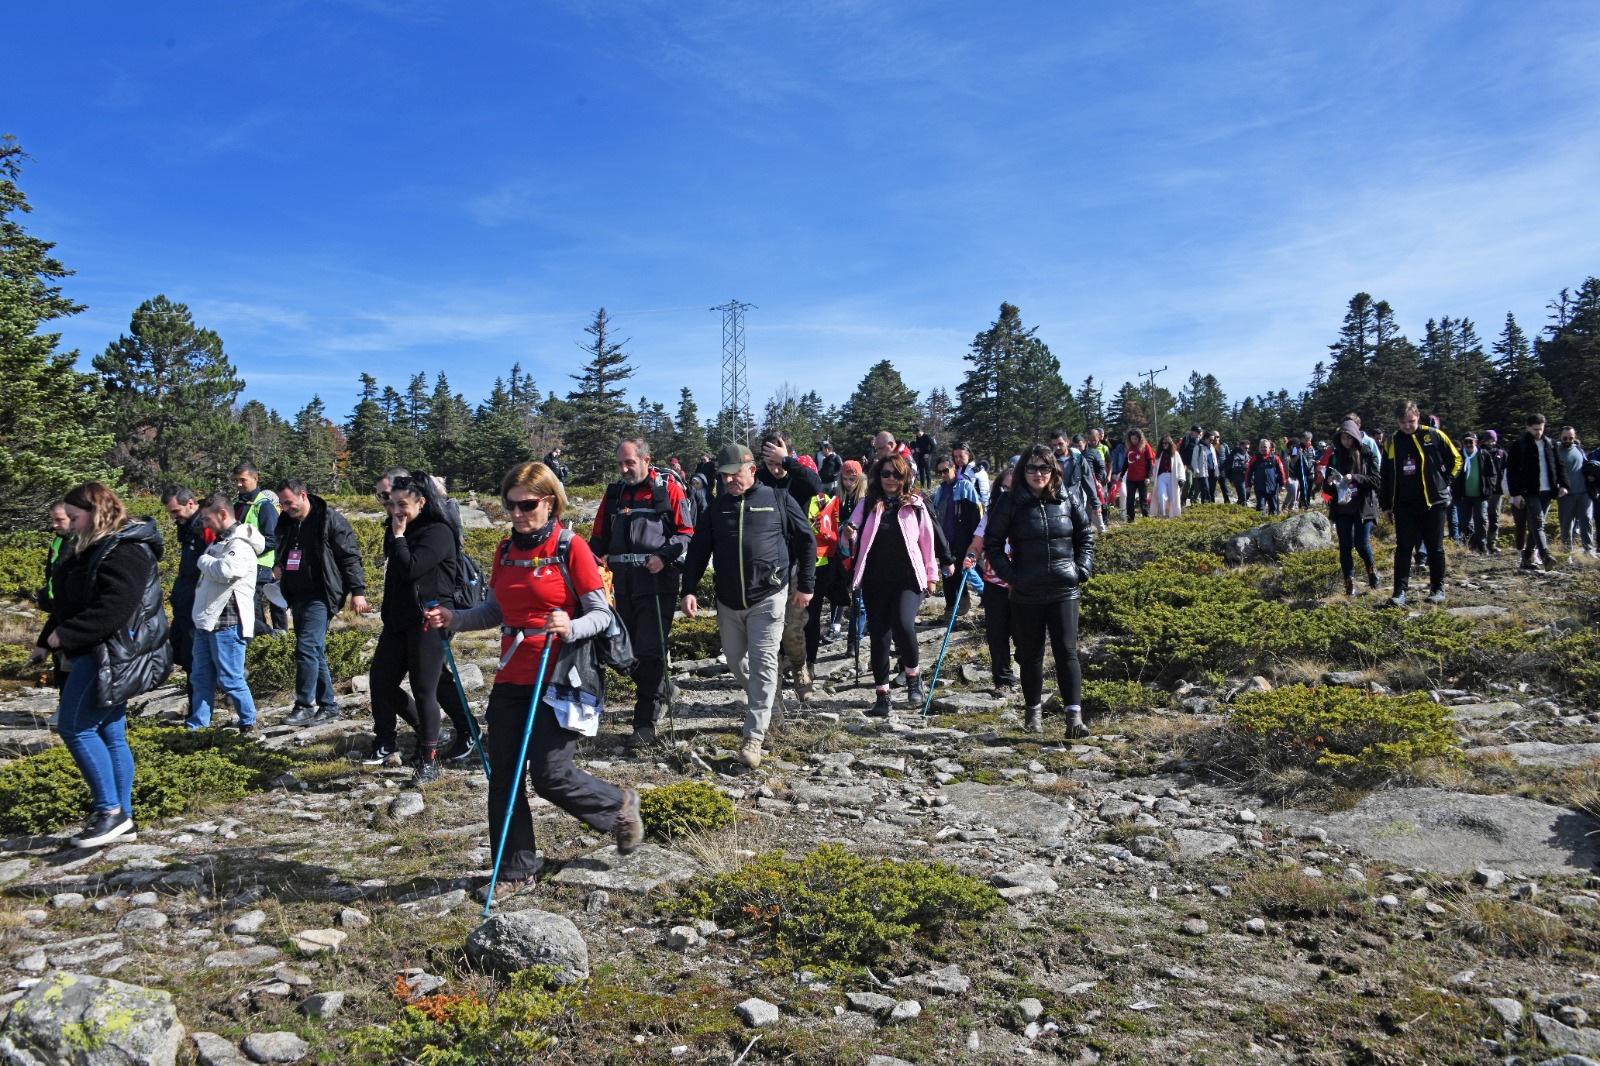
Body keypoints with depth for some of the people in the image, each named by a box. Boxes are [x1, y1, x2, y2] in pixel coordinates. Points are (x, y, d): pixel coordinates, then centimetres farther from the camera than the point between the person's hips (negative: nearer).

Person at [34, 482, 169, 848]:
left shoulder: (123, 552, -15)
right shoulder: (96, 549, 16)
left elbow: (112, 609, -25)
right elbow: (72, 601, 17)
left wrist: (65, 634, -20)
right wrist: (51, 638, 6)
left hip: (113, 655, -10)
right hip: (105, 656, 10)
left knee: (75, 728, -10)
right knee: (110, 735, 11)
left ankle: (110, 811, -3)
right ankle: (123, 820, 17)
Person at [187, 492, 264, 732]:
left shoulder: (241, 544, -15)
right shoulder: (220, 540, 17)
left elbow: (225, 570, -30)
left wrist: (204, 560, -13)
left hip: (227, 624, -10)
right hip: (206, 622, 10)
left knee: (230, 679, -3)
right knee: (201, 678, 15)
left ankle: (248, 723, 10)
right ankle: (195, 725, 24)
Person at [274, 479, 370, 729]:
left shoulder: (330, 520, -10)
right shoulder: (286, 522, 12)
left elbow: (350, 557, -10)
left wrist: (357, 591, -13)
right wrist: (280, 568, 10)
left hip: (320, 596, -8)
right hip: (297, 596, 8)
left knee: (307, 648, -15)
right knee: (315, 652, 10)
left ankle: (304, 707, -9)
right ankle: (328, 706, 17)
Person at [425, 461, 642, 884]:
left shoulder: (571, 548, -9)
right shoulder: (506, 550, 9)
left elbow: (602, 614, -9)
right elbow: (496, 611, 15)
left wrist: (570, 628, -28)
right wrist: (454, 619, 0)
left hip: (557, 678, -6)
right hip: (511, 678, 6)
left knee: (551, 776, -7)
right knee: (503, 776, 6)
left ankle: (620, 807, 21)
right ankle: (515, 867, 22)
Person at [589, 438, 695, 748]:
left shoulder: (668, 489, -2)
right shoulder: (614, 493, 14)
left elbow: (686, 532, -2)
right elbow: (600, 537, 18)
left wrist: (664, 556, -18)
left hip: (657, 582, -6)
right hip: (623, 583, 6)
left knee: (650, 650, -7)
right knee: (630, 648, 12)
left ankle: (645, 722, -3)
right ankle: (657, 691, 31)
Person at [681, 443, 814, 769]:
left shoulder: (778, 500, -1)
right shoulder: (716, 508, 9)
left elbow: (806, 541, 5)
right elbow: (697, 551, 9)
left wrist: (805, 584, 4)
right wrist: (689, 590, -2)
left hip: (767, 598, -4)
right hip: (728, 601, 5)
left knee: (762, 664, -8)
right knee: (736, 662, 12)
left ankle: (754, 736, -5)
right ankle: (765, 704, 38)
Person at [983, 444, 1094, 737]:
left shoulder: (1069, 498, 2)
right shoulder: (1010, 503, -4)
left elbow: (1086, 535, 13)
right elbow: (992, 543, 3)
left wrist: (1082, 569, 2)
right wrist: (1009, 574, -5)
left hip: (1064, 590, 0)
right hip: (1026, 594, 0)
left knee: (1067, 651, -5)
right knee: (1031, 655, 10)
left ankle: (1075, 715, -3)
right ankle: (1034, 711, 25)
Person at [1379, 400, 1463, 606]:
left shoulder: (1433, 436, -3)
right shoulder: (1392, 443, 6)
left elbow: (1455, 459, 6)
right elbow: (1385, 476, 12)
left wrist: (1445, 482, -2)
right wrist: (1386, 504, 10)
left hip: (1433, 502, -2)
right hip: (1404, 505, 2)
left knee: (1435, 548, 8)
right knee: (1403, 548, -1)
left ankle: (1438, 588, 20)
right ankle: (1400, 591, -3)